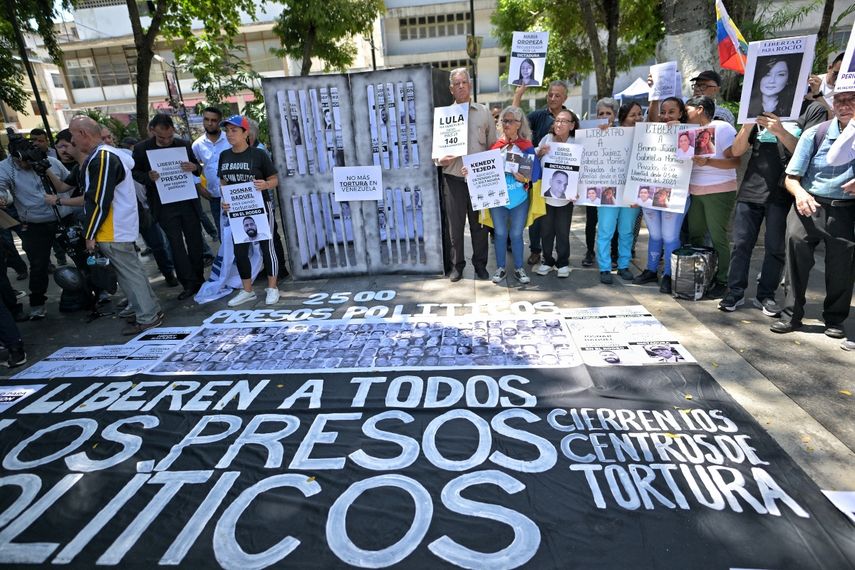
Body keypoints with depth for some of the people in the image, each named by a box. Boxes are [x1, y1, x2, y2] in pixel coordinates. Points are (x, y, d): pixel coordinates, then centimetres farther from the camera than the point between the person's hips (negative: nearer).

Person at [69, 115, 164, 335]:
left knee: (129, 273, -2)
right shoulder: (107, 154, 13)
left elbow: (100, 201, -19)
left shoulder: (101, 158, -17)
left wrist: (90, 234, -15)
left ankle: (147, 318, 6)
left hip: (113, 231, -10)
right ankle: (150, 310, 23)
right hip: (120, 227, 10)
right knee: (130, 271, 15)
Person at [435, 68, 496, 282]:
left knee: (479, 224, 8)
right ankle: (457, 265, 18)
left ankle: (480, 265, 21)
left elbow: (493, 146, 9)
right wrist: (441, 160, -15)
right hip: (453, 178, 0)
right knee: (455, 225, 5)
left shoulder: (484, 112, 9)